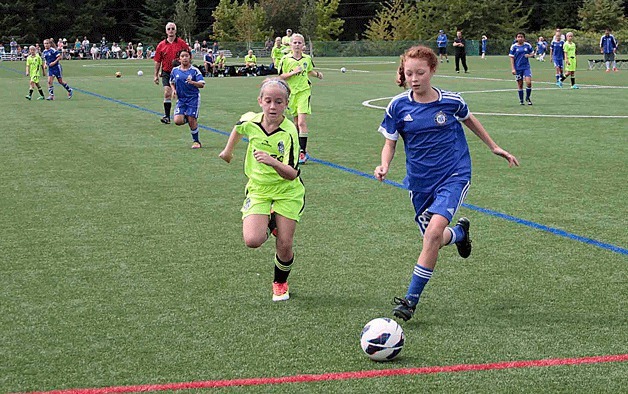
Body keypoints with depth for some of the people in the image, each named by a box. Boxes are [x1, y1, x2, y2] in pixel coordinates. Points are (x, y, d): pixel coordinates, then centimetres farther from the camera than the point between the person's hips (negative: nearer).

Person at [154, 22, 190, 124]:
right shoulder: (161, 45, 4)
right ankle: (166, 116, -8)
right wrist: (156, 75, 7)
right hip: (166, 72, 1)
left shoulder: (182, 43, -1)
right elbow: (157, 61, 9)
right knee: (167, 93, -10)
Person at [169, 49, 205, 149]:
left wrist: (192, 82, -26)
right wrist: (174, 90, 3)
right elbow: (172, 83, 22)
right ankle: (187, 118, 22)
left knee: (192, 120, -6)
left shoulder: (194, 70, -5)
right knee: (178, 121, -13)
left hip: (193, 98, -3)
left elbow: (202, 84, -9)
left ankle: (196, 141, 13)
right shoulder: (175, 70, 5)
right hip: (181, 98, 3)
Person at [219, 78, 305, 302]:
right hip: (258, 189, 3)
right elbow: (239, 127, 17)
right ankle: (269, 225, 17)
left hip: (287, 191, -2)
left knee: (284, 246, -5)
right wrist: (228, 150, 28)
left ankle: (280, 283, 25)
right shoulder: (250, 122, -11)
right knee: (252, 240, -18)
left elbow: (292, 174, -28)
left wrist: (273, 162, -45)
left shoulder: (289, 133, -23)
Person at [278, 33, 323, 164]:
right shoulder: (285, 59, -3)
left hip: (304, 91, -1)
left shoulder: (307, 59, 5)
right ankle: (302, 148, 25)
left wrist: (317, 74, 7)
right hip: (291, 92, 1)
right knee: (297, 122, 11)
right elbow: (281, 76, -5)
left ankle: (303, 151, -15)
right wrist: (293, 72, -17)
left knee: (301, 121, -13)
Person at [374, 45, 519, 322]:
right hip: (420, 182, 3)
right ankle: (460, 231, 47)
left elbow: (468, 119, 15)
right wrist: (384, 166, -18)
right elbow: (390, 142, 3)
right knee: (434, 240, 9)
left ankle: (411, 299, -15)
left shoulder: (451, 101, -7)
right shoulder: (398, 106, -6)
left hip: (454, 175, -3)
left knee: (434, 232, -23)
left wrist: (494, 147, 21)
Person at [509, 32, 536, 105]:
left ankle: (528, 98, 7)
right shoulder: (514, 46, -2)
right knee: (520, 85, 5)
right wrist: (513, 69, -7)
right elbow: (512, 58, -1)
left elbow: (532, 53, 13)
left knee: (529, 82, -13)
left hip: (526, 67, 0)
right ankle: (521, 100, 18)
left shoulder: (527, 45, 2)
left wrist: (529, 55, -11)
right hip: (518, 68, 0)